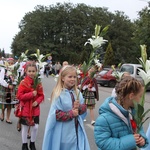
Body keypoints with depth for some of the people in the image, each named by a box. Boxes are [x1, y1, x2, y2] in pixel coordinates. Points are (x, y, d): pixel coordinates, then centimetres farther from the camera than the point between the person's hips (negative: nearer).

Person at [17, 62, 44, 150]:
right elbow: (19, 96, -17)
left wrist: (37, 101, -15)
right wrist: (31, 94, -23)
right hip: (25, 109, -3)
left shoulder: (38, 83, 1)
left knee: (35, 127, 5)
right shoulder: (23, 83, -11)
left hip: (35, 109, 3)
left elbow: (41, 96, 5)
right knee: (25, 127, 9)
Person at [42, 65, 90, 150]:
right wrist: (71, 114, -19)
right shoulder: (58, 95, -16)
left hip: (77, 130, 5)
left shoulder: (77, 93, 2)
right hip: (64, 132, -5)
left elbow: (84, 108, 6)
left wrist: (79, 107, -14)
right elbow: (55, 114, -17)